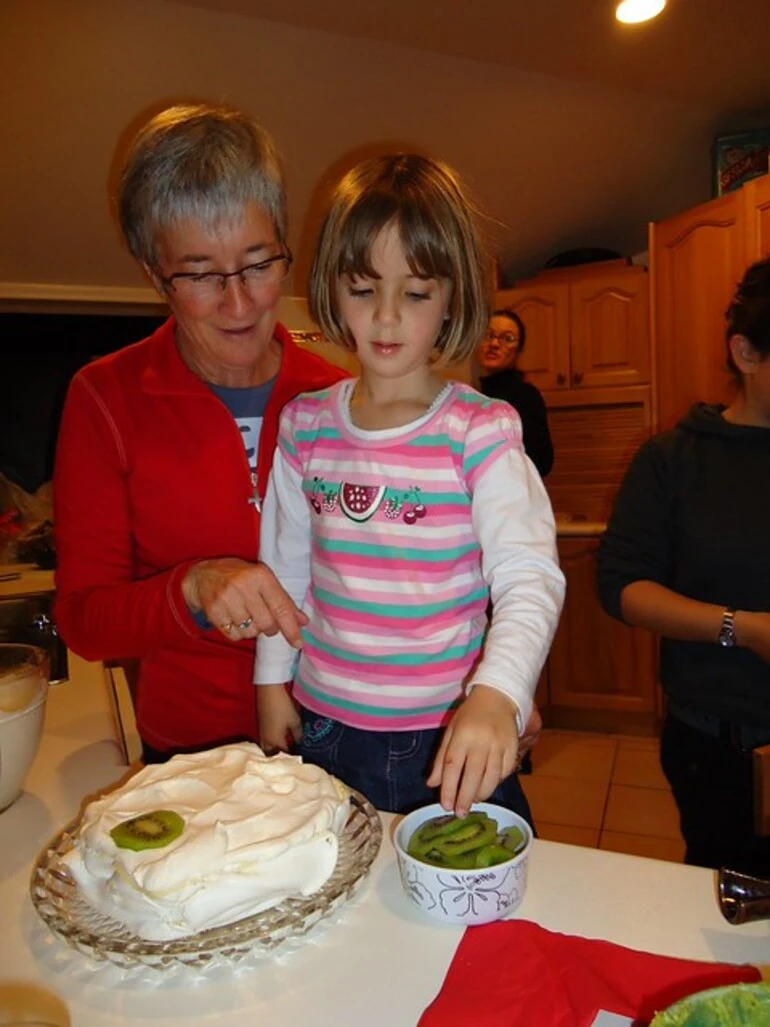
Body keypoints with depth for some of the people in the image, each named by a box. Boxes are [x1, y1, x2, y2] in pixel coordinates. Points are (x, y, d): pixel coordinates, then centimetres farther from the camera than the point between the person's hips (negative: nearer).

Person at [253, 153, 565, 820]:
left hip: (451, 738, -3)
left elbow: (530, 577, -21)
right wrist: (273, 680, 7)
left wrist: (497, 695, -36)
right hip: (324, 725, 4)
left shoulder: (481, 431, -12)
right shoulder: (305, 426, -1)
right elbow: (285, 568, 7)